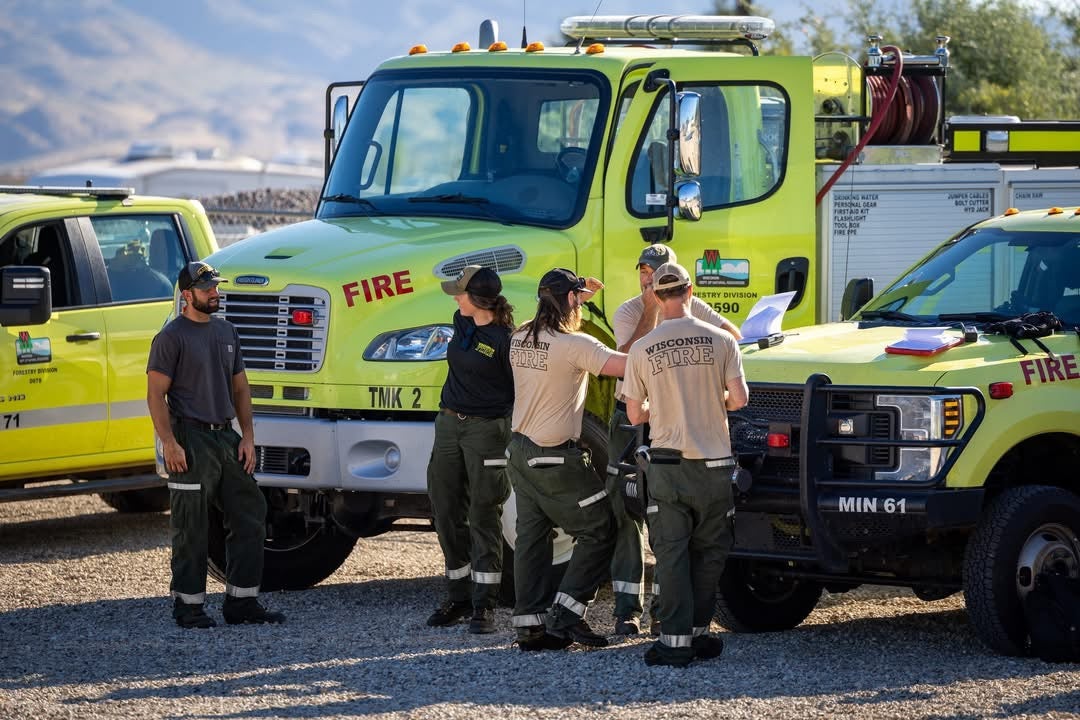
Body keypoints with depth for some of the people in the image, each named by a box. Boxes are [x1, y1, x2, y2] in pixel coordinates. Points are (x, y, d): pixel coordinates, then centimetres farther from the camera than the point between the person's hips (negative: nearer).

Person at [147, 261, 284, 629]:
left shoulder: (226, 332, 15)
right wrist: (169, 443, -19)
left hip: (226, 438, 8)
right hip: (191, 441, -7)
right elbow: (156, 395, -11)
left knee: (249, 517, 6)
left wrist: (247, 437, 8)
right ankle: (189, 605, 2)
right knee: (191, 529, -4)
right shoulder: (172, 337, -7)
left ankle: (241, 601, 12)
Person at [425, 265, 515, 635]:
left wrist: (515, 437, -12)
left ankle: (484, 605, -3)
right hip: (449, 424, 8)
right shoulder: (462, 323, 8)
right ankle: (459, 596, 20)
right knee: (447, 512, 9)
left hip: (487, 428, -8)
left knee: (484, 517, -5)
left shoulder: (505, 340, -15)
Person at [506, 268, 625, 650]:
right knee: (597, 532, 4)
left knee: (531, 536, 11)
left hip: (520, 450, 8)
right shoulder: (575, 345, -18)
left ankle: (529, 623, 9)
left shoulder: (519, 339, 5)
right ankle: (566, 615, -3)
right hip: (557, 459, -8)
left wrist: (579, 296, 29)